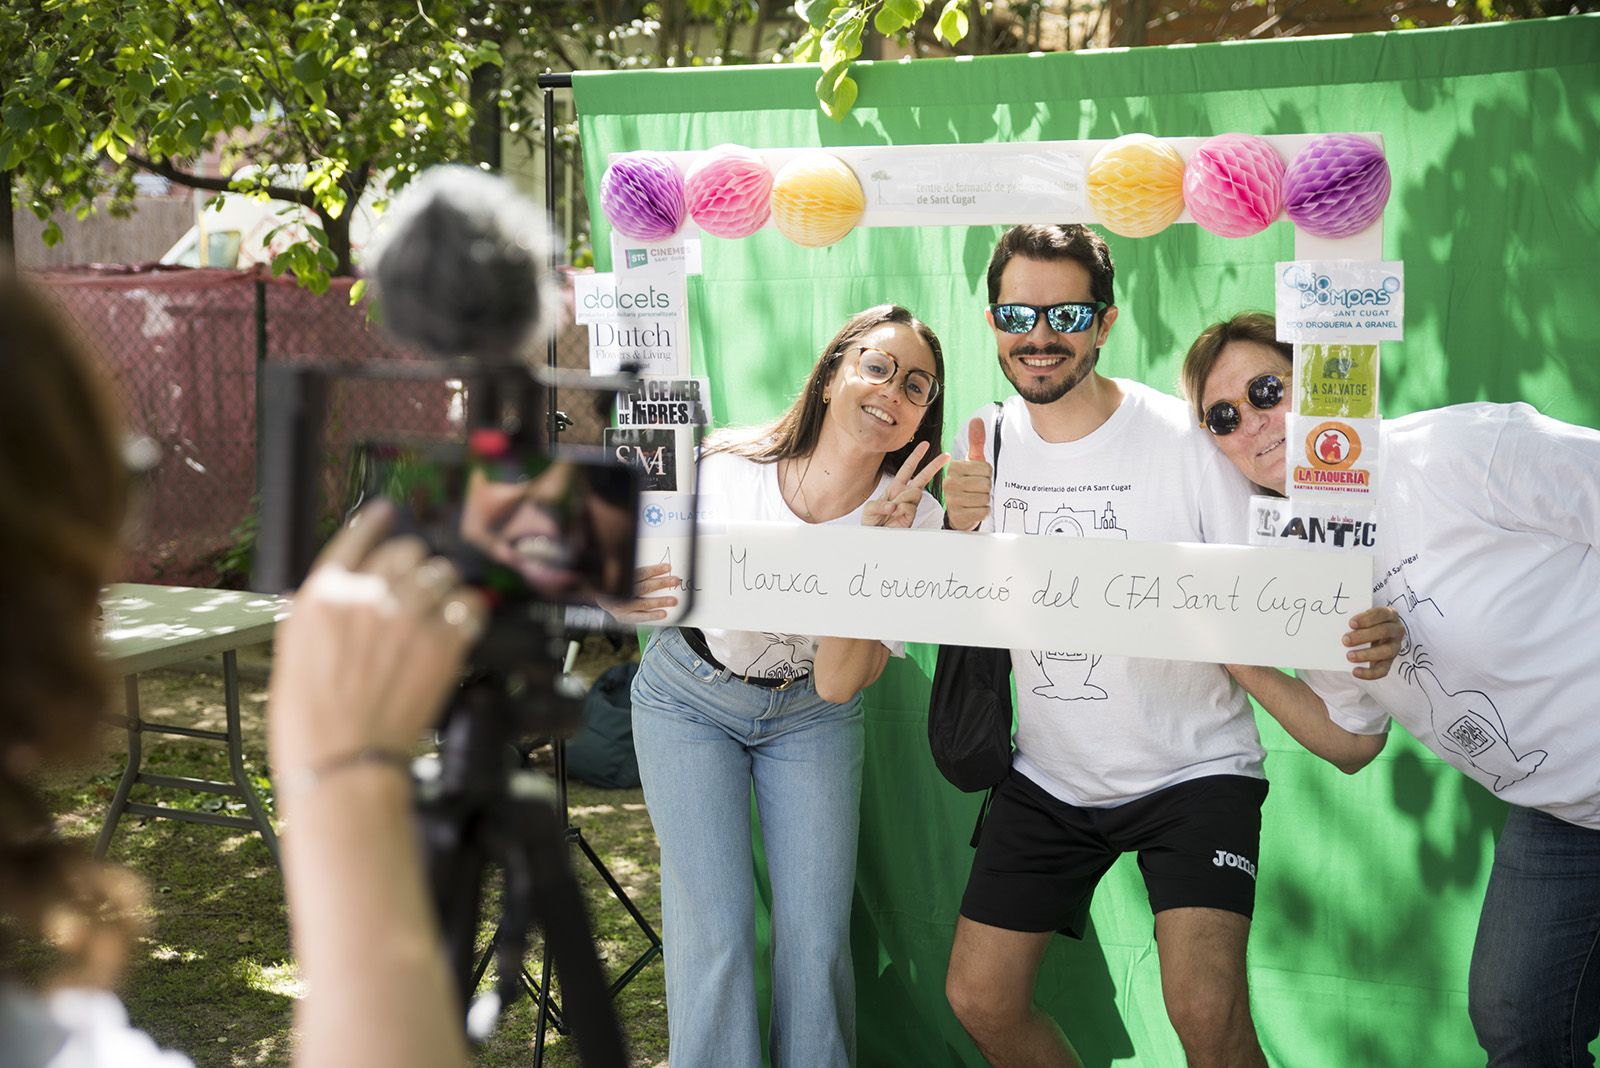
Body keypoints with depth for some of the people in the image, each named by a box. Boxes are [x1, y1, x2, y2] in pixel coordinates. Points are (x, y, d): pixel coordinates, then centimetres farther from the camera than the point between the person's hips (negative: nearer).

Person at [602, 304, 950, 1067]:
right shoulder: (723, 468, -24)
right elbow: (631, 592, -10)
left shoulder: (915, 519, -20)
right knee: (713, 934, -10)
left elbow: (839, 683, -25)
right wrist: (620, 593, -35)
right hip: (689, 697, -1)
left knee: (818, 936, -3)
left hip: (810, 713, 1)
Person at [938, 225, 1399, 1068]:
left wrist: (1352, 639, -36)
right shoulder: (988, 442, -1)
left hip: (1192, 769, -4)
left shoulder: (1186, 439, -15)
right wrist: (962, 529, -20)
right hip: (1050, 774, 5)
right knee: (978, 997, 6)